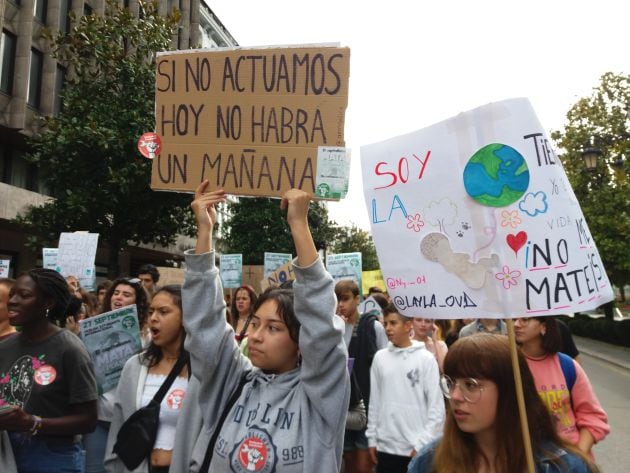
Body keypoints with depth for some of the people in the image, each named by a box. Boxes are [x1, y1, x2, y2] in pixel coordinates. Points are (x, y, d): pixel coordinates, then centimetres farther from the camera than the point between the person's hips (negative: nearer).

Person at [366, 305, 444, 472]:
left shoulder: (426, 359, -6)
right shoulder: (379, 357, 3)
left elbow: (436, 405, -6)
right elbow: (374, 401, 8)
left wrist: (423, 443, -10)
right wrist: (372, 437, 7)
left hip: (416, 447, -3)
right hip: (385, 446, 3)